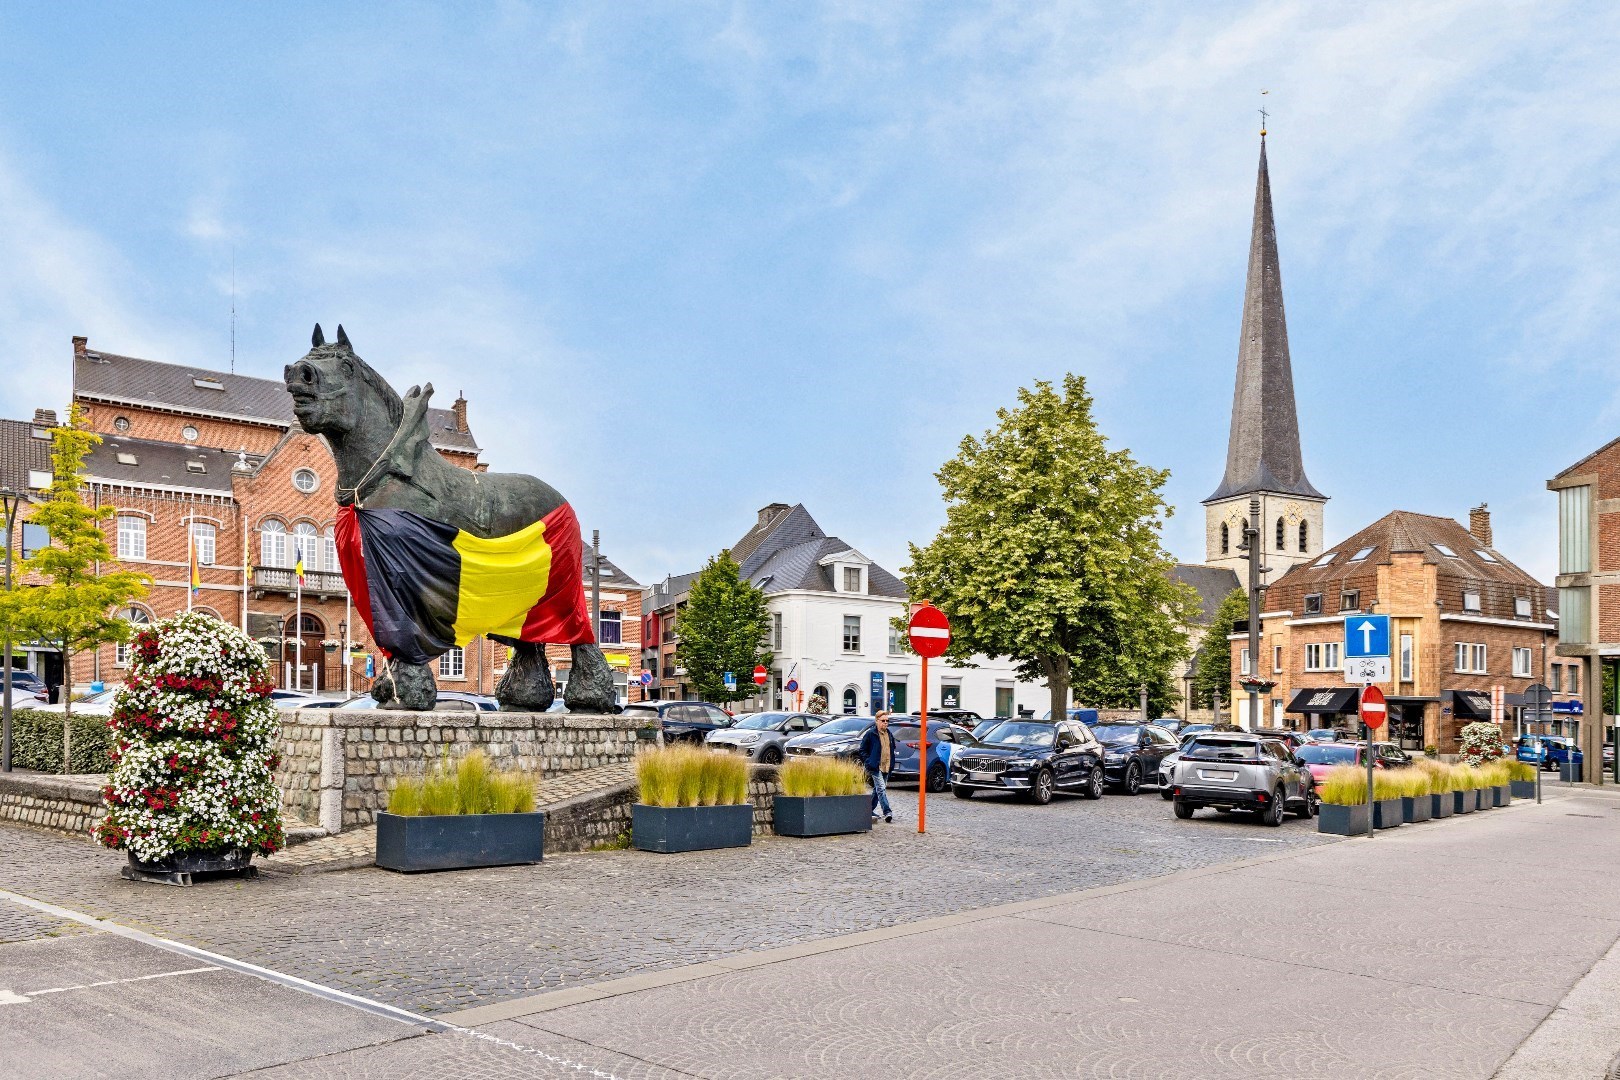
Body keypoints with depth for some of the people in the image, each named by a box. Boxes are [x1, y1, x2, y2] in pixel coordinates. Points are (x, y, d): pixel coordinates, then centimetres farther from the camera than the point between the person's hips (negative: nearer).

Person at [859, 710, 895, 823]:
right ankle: (887, 812, -21)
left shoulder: (889, 734, 13)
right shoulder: (870, 734, -7)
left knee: (877, 790, 13)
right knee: (881, 789, -15)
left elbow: (892, 749, 26)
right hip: (875, 767, -7)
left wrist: (891, 763, 16)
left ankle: (870, 810, 24)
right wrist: (868, 762, -9)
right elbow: (863, 750, -3)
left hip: (886, 767, 7)